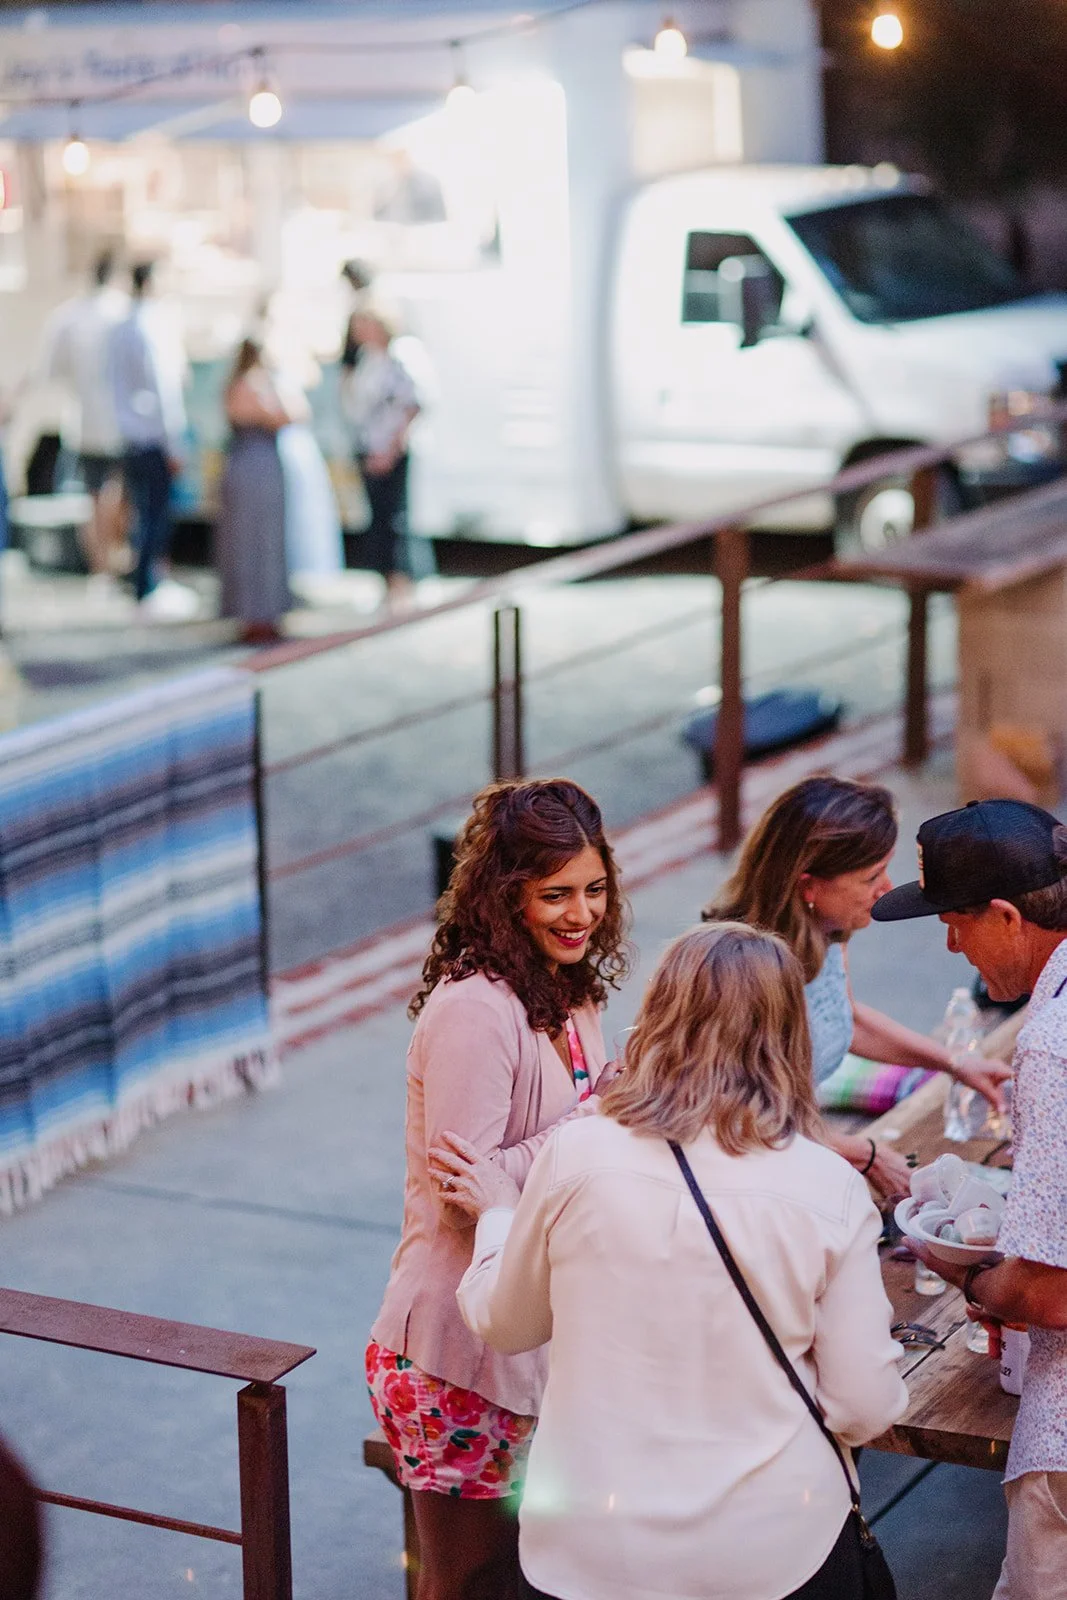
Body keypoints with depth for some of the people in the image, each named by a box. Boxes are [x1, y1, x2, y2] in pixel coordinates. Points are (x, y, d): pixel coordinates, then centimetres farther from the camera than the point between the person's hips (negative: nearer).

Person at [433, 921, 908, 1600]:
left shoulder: (575, 1155, -11)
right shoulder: (832, 1190, -12)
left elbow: (504, 1323, 5)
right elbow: (865, 1409, -7)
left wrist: (499, 1213, 22)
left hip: (586, 1545, 1)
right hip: (774, 1545, 0)